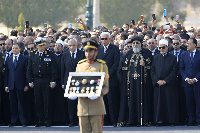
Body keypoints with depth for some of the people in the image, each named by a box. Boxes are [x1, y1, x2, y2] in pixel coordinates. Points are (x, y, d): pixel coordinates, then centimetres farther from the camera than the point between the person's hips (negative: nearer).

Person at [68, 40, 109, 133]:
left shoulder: (102, 65, 4)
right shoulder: (80, 65, 15)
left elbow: (106, 87, 1)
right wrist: (73, 93, -2)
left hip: (96, 104, -3)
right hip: (82, 104, 3)